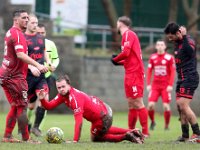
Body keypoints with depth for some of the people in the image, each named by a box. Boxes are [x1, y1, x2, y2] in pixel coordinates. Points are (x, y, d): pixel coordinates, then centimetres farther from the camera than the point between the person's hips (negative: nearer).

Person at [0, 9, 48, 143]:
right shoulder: (17, 33, -14)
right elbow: (20, 55, -27)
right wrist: (37, 65, -33)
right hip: (15, 76, -10)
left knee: (15, 107, 13)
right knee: (22, 107, -6)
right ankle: (25, 138, -5)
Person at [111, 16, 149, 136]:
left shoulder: (128, 34, -9)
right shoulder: (128, 35, 20)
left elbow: (126, 53, -20)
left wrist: (115, 60, -4)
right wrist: (119, 62, 10)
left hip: (135, 73, -10)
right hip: (131, 74, 10)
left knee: (138, 103, -11)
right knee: (132, 104, 11)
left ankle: (145, 132, -11)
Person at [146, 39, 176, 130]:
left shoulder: (169, 58, -4)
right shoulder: (152, 57, 7)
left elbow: (172, 72, -5)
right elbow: (149, 71, 10)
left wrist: (170, 85, -12)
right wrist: (148, 84, 3)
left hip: (166, 86, -3)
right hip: (155, 85, 3)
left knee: (166, 106, -8)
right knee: (150, 105, -9)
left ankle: (167, 125, 8)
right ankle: (152, 122, 14)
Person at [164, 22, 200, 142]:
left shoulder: (189, 41, -13)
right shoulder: (177, 42, 14)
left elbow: (190, 51, -32)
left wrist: (184, 36, -32)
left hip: (189, 78, -10)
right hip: (182, 78, 10)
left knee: (183, 105, -17)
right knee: (180, 106, 7)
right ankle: (185, 136, 11)